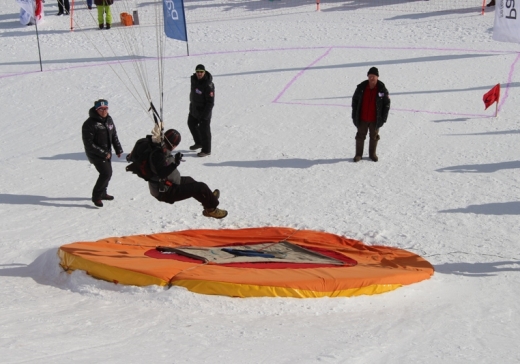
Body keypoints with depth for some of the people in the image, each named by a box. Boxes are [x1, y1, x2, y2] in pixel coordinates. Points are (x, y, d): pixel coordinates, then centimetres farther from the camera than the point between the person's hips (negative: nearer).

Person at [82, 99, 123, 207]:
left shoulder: (109, 119, 2)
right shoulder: (90, 124, -22)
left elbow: (114, 135, 15)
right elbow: (88, 144, -22)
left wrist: (118, 149, 9)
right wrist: (103, 153, -21)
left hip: (107, 153, 8)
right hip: (95, 154, -8)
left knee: (108, 173, 18)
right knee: (106, 173, -17)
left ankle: (102, 193, 40)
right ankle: (96, 196, -2)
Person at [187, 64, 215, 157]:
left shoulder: (208, 85, -28)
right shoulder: (193, 79, -4)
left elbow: (210, 102, -25)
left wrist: (205, 114, -26)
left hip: (204, 110, -9)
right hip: (194, 108, 9)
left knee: (203, 129, -1)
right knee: (191, 124, 24)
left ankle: (206, 150, 13)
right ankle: (199, 143, 45)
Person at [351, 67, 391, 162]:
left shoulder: (382, 89, -9)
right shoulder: (361, 87, -5)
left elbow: (387, 104, -2)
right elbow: (355, 100, 5)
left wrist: (383, 118, -6)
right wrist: (354, 115, 2)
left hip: (375, 119, -1)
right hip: (362, 119, 1)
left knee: (374, 137, 11)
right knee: (360, 136, 7)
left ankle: (372, 154, 26)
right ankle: (358, 154, 18)